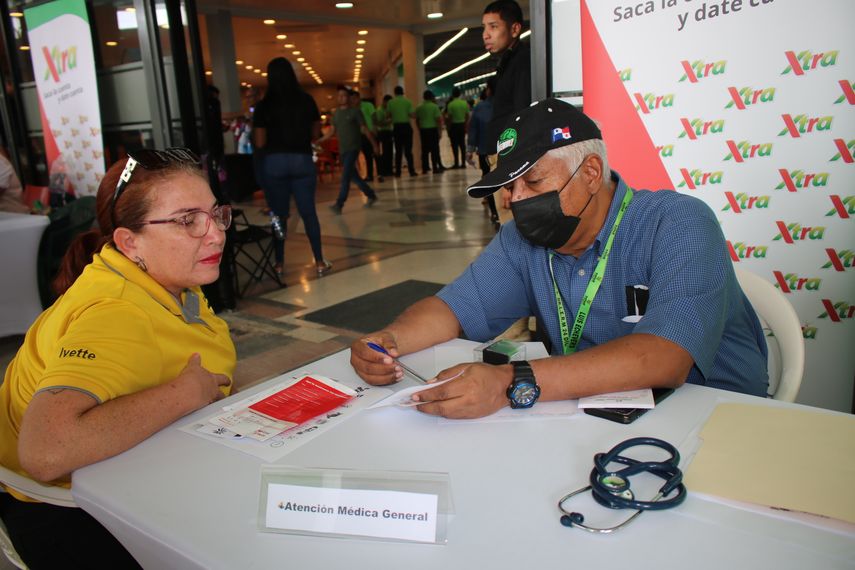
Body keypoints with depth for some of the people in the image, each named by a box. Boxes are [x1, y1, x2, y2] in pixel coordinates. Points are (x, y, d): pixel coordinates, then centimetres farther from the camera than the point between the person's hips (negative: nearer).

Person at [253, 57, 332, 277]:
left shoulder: (264, 105, -4)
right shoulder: (306, 100, 1)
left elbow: (259, 143, -5)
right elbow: (315, 133, 7)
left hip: (274, 162, -1)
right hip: (302, 160, 1)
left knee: (278, 214, 7)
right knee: (308, 212, 6)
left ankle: (279, 263, 14)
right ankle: (319, 261, 7)